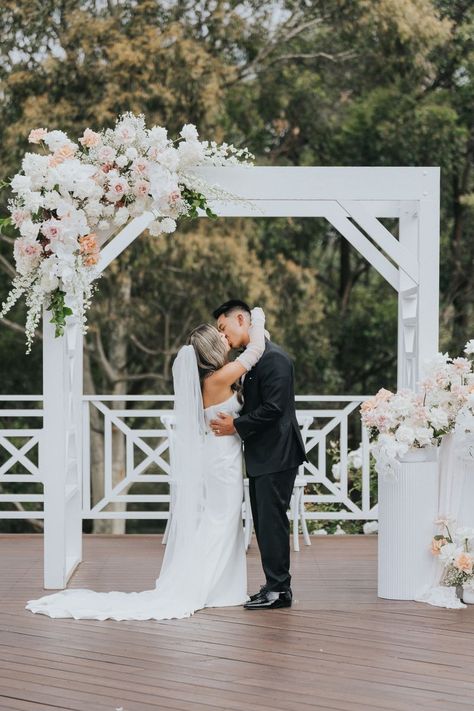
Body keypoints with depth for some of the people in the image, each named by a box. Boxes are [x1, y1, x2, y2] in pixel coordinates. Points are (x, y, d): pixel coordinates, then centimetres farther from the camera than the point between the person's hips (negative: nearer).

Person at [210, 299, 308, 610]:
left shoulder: (273, 357, -15)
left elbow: (273, 408, -21)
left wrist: (237, 426, -15)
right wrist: (235, 420, 6)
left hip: (276, 456, -10)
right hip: (262, 456, 10)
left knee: (272, 521, -7)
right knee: (264, 523, 12)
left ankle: (278, 589, -2)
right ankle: (276, 587, 17)